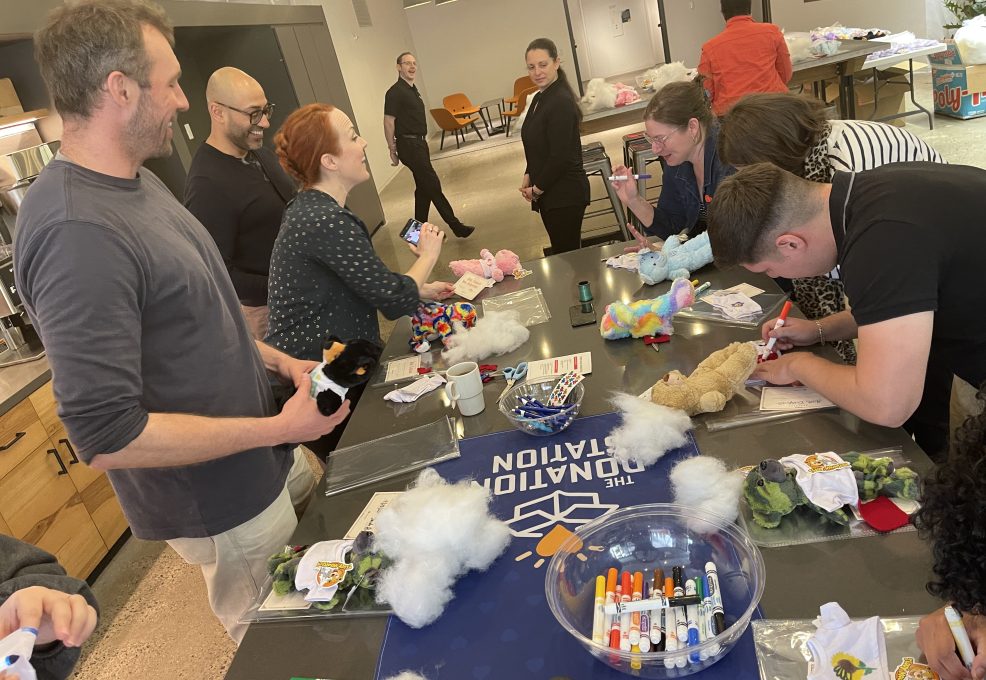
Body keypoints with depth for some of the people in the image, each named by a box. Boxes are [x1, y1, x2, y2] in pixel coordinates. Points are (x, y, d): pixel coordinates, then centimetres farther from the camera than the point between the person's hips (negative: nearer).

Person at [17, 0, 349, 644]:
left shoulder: (139, 181, 2)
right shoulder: (77, 233, -30)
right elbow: (105, 436, -29)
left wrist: (275, 359, 3)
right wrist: (278, 428, -24)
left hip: (264, 463, 9)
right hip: (221, 507, -8)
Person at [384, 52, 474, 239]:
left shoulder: (413, 89, 14)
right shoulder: (395, 92, -13)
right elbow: (388, 122, -14)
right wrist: (392, 150, -13)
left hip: (419, 143, 9)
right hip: (408, 145, -9)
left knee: (423, 187, 12)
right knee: (433, 185, -8)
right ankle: (456, 227, -6)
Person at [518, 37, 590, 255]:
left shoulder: (561, 102, -17)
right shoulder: (538, 98, 11)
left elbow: (560, 156, -20)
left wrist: (537, 189, -10)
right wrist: (528, 177, 5)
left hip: (566, 194, -9)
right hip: (548, 192, 9)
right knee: (560, 252, 15)